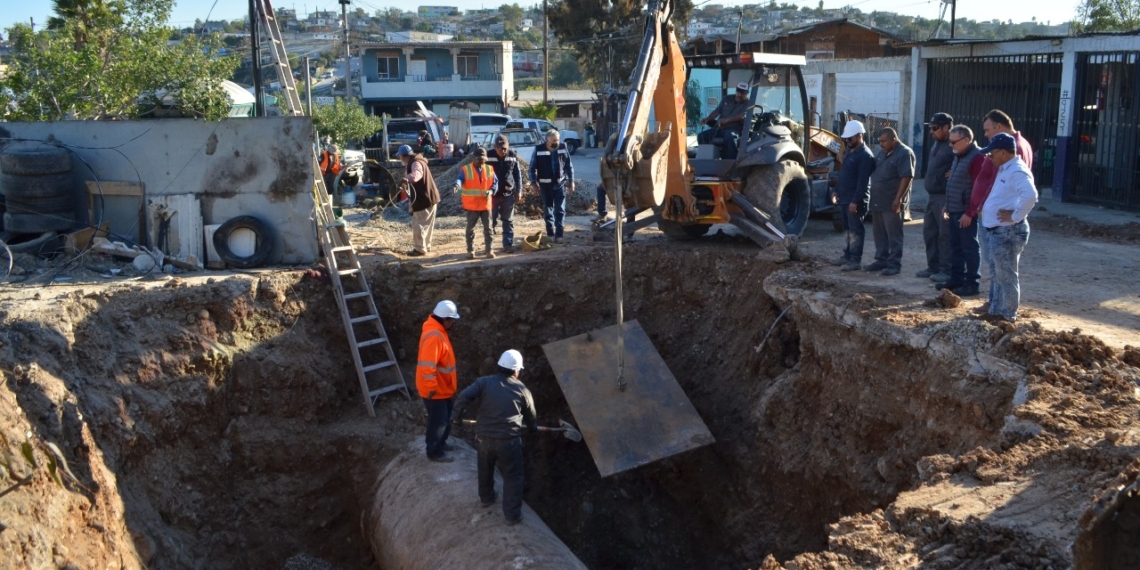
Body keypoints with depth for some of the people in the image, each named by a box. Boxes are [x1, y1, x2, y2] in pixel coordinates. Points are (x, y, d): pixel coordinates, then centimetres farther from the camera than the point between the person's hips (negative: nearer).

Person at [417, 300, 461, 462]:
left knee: (445, 418, 23)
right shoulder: (434, 336, -29)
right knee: (438, 420, 5)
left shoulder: (439, 331, 5)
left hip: (443, 387, 10)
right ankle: (435, 452, 20)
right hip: (436, 390, -10)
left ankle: (440, 443, 41)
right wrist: (431, 387, -27)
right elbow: (427, 365, -32)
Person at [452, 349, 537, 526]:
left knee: (485, 470, 28)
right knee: (513, 476, 12)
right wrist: (532, 428, 38)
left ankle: (486, 498, 49)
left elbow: (464, 396, -13)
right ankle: (512, 515, 14)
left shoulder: (484, 382, 0)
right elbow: (531, 417, 16)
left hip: (483, 437, 2)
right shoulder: (522, 390, 3)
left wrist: (456, 415, 3)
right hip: (508, 440, -2)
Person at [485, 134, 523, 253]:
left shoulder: (513, 155, -2)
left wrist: (518, 190, 5)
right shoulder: (489, 157, -9)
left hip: (508, 193, 2)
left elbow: (518, 173, 7)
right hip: (492, 194, -2)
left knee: (508, 221, 5)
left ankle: (508, 244, 10)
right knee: (491, 220, 4)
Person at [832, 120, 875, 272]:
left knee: (856, 230, -4)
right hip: (846, 198, 10)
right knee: (848, 229, 16)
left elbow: (863, 181, -22)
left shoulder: (865, 155, -17)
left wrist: (856, 201, -24)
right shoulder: (850, 151, 14)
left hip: (856, 200, -10)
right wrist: (837, 191, 18)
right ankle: (848, 256, 25)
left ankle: (855, 260, -1)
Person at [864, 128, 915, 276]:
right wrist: (872, 197, 15)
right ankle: (881, 260, 22)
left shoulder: (905, 153, -11)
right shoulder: (882, 152, 14)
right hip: (877, 200, 8)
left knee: (893, 234, -3)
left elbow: (906, 178, -18)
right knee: (879, 233, 13)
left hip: (892, 203, -8)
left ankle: (894, 264, 1)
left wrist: (898, 199, -23)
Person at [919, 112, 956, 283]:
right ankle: (933, 267, 23)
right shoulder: (937, 144, 15)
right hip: (932, 196, 10)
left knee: (945, 235, -4)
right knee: (929, 233, 14)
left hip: (944, 197, -10)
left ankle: (946, 270, 2)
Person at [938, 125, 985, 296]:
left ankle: (971, 283, 4)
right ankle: (956, 279, 22)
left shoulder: (977, 157, -15)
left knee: (969, 247, -2)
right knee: (955, 246, 14)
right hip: (955, 211, 9)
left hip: (966, 213, -9)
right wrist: (948, 206, 19)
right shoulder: (959, 156, 15)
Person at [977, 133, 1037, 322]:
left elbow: (1030, 195, -34)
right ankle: (995, 311, 29)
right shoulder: (1005, 170, 15)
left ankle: (1008, 315, 7)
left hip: (1008, 232, -11)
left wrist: (1015, 216, -25)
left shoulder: (1017, 171, -18)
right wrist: (985, 209, 15)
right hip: (996, 230, 11)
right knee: (996, 275, 19)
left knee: (1006, 276, -2)